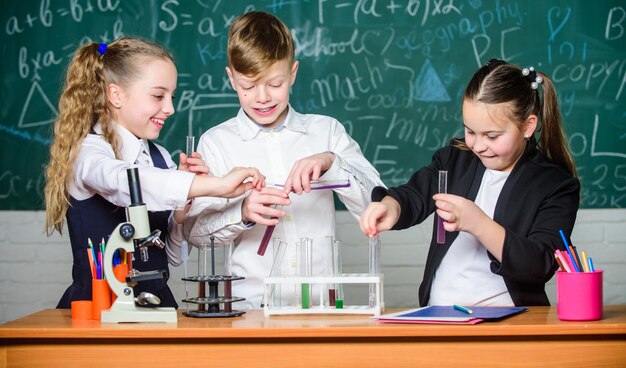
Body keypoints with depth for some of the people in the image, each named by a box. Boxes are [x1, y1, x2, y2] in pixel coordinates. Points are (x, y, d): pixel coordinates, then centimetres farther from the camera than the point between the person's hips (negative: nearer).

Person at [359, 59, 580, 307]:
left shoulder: (557, 185, 0)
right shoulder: (456, 159, 16)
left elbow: (541, 265, -11)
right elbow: (415, 196, 3)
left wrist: (478, 224, -21)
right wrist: (391, 206, -20)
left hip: (506, 322, -4)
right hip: (437, 316, 4)